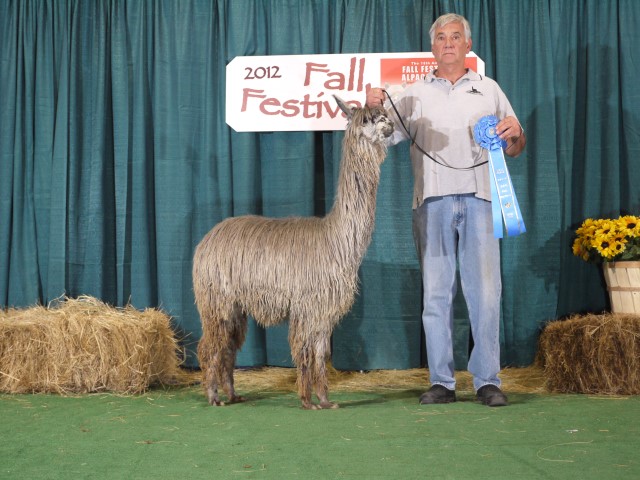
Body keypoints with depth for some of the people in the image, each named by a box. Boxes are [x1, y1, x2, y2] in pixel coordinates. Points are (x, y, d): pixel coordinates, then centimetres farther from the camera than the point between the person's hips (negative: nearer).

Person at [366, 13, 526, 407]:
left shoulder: (489, 90, 17)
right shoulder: (415, 94, 17)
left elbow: (515, 150, 17)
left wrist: (515, 133, -5)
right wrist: (373, 109, -9)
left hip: (480, 198, 0)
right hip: (433, 201, 1)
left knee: (485, 290, -5)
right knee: (436, 292, 0)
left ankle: (488, 381, 0)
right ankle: (441, 382, 6)